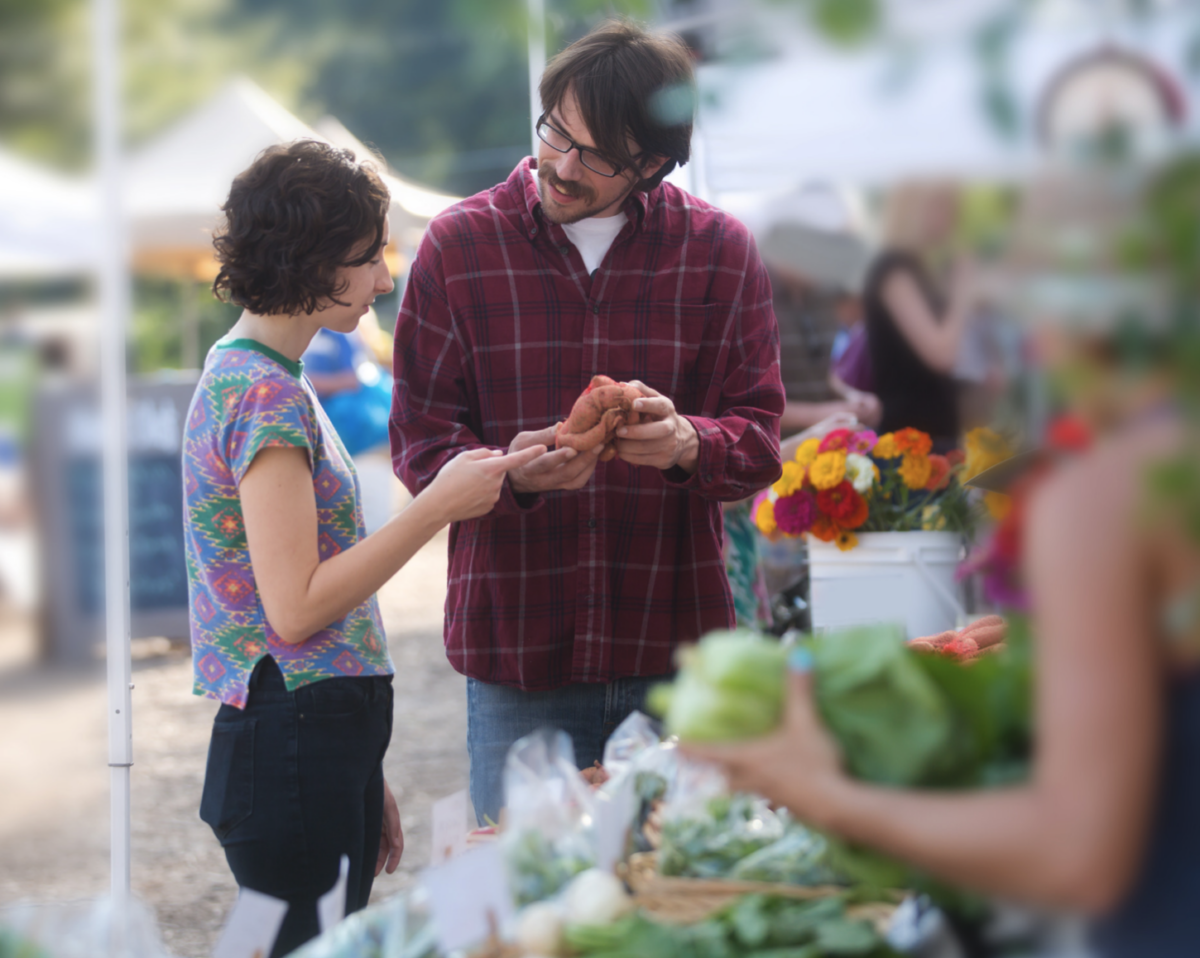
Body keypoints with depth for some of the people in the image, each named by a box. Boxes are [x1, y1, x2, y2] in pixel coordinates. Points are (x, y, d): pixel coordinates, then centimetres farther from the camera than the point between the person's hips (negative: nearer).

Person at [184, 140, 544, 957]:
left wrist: (365, 783, 22)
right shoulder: (267, 397, -14)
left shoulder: (250, 378, 17)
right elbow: (295, 607, -19)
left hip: (323, 741, 10)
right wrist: (439, 507, -14)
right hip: (292, 748, -10)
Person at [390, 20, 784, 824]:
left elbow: (759, 439, 2)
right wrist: (510, 472, -21)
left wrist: (687, 442, -21)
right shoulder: (460, 246, 3)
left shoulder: (720, 251, 4)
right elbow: (420, 439, 1)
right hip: (515, 654, 0)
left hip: (674, 647, 1)